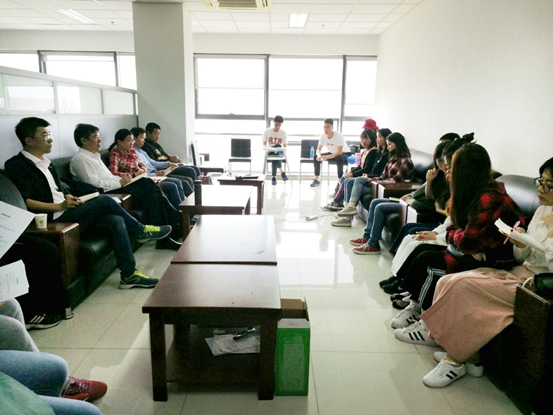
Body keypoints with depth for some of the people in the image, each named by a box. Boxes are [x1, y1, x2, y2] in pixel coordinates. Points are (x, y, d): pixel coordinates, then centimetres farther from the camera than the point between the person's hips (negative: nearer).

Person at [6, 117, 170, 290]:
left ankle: (129, 275, -13)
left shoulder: (45, 163, 21)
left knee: (116, 221, -13)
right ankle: (140, 231, 3)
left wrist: (69, 199, 3)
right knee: (105, 201, -20)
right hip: (52, 220, -8)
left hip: (65, 213, 8)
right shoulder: (17, 165, -5)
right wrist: (60, 206, -19)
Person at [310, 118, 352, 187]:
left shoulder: (338, 135, -29)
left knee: (339, 158, -40)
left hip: (345, 154, -6)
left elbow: (339, 152, -33)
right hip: (332, 153, 6)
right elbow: (318, 149, -8)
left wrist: (326, 157, -41)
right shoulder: (323, 135, -13)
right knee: (316, 157, -11)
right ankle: (316, 180, -2)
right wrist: (319, 156, -32)